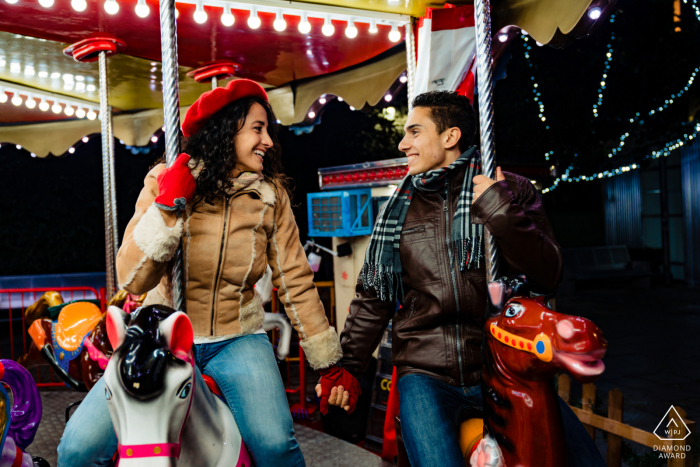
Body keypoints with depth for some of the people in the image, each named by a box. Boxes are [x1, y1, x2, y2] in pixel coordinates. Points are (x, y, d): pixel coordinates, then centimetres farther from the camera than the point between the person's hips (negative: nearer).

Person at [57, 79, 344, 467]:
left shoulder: (271, 195, -3)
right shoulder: (163, 183, -6)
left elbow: (295, 279, 1)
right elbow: (132, 280, -12)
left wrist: (328, 361, 2)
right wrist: (169, 205, -22)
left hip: (236, 339, 0)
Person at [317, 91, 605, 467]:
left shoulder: (512, 191, 6)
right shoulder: (397, 210, 13)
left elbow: (546, 278, -4)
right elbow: (372, 299, 17)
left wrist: (500, 211, -16)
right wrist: (346, 366, 9)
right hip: (425, 371, 1)